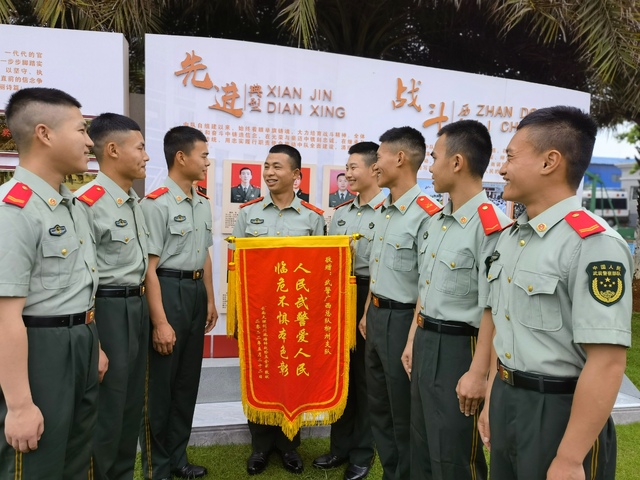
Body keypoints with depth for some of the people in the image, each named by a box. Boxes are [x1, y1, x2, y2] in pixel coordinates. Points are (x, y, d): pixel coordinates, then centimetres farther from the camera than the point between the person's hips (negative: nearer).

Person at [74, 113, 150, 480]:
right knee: (107, 407, 7)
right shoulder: (88, 203, -18)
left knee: (132, 404, 20)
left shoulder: (135, 203, 10)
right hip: (108, 311, -9)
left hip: (138, 308, 9)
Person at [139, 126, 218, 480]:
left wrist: (210, 299, 17)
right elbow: (149, 266, -19)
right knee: (160, 385, 5)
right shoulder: (157, 202, -16)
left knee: (187, 382, 17)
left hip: (195, 292, 8)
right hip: (168, 291, -8)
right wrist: (160, 321, -20)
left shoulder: (203, 203, 10)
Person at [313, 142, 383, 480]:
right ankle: (340, 446, 31)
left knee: (365, 376, 8)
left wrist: (369, 306, -17)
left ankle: (362, 453, 26)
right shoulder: (340, 212, 11)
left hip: (369, 297, -6)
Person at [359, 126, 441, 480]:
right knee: (377, 405, 21)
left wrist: (413, 338, -19)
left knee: (404, 413, 9)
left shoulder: (426, 215, -21)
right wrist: (367, 313, 18)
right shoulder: (382, 211, 8)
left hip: (401, 318, -9)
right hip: (376, 315, 9)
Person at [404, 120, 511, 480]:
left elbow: (493, 311, -22)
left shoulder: (492, 226, -22)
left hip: (459, 348, -9)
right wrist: (414, 341, 17)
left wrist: (478, 373, -20)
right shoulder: (438, 220, 8)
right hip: (426, 344, 9)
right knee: (421, 449, 23)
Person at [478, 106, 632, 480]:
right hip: (506, 403, 8)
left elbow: (607, 363, -24)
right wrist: (492, 401, 15)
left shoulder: (593, 243, -21)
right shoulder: (509, 237, 6)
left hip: (559, 413, -8)